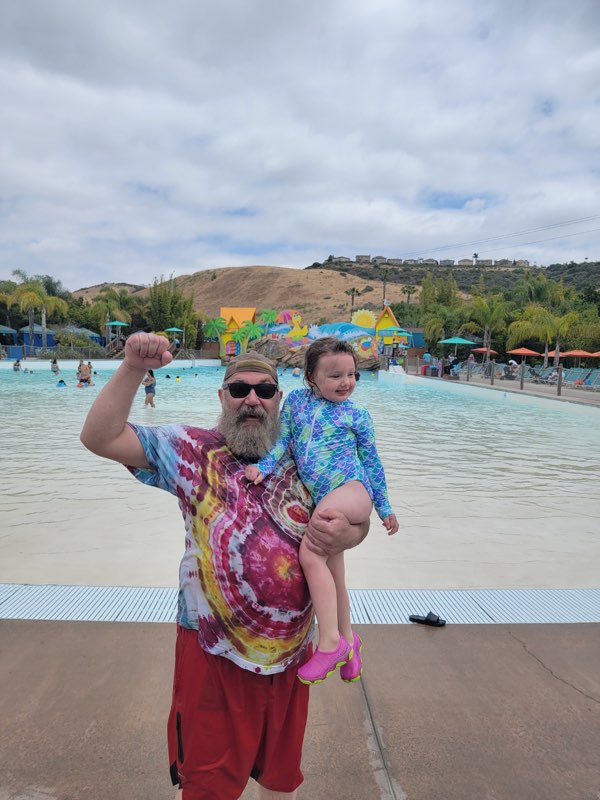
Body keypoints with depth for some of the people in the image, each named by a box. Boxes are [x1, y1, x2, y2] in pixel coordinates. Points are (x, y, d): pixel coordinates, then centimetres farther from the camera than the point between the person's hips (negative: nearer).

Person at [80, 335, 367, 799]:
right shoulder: (192, 451, -7)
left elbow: (357, 521, 4)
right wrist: (133, 370, -26)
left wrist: (342, 534, -19)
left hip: (291, 651, 3)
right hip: (215, 652, -3)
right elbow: (100, 438, -14)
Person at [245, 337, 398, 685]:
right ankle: (348, 638, 38)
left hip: (353, 491, -5)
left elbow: (371, 461, 10)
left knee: (310, 553, -25)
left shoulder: (357, 415, 3)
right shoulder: (296, 399, 9)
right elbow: (283, 440, 9)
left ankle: (330, 642, -13)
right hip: (324, 502, 5)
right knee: (333, 576, 15)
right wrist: (264, 467, -8)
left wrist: (385, 507, 15)